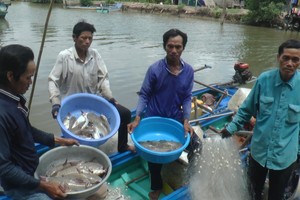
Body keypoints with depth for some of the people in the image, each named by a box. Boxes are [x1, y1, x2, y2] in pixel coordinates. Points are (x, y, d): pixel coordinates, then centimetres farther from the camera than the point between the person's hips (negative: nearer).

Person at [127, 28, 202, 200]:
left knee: (196, 144, -7)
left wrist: (186, 120, -14)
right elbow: (144, 95, -11)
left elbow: (187, 98, -3)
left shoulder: (189, 71, -7)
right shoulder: (155, 69, -16)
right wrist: (137, 118, -21)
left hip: (176, 118, 3)